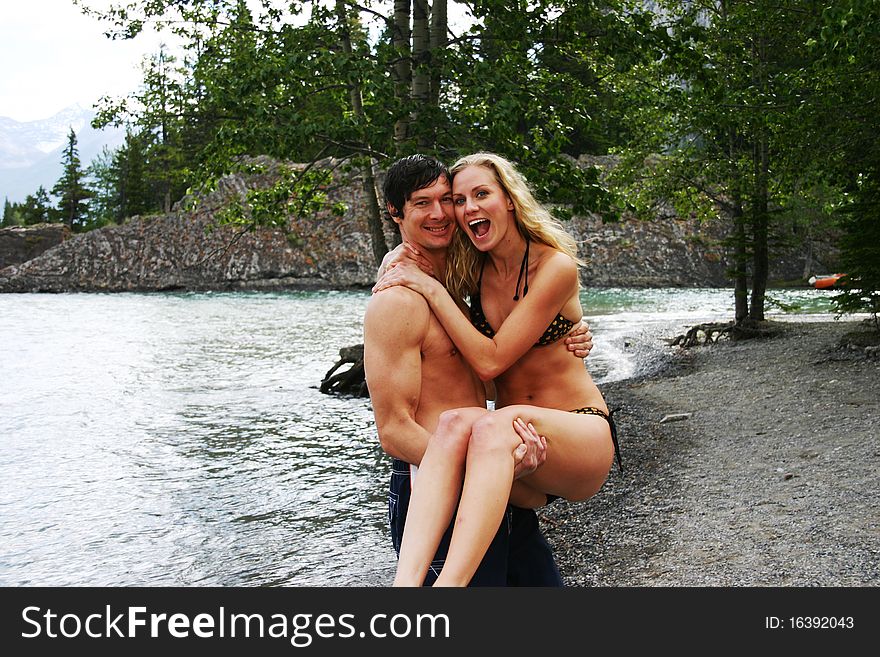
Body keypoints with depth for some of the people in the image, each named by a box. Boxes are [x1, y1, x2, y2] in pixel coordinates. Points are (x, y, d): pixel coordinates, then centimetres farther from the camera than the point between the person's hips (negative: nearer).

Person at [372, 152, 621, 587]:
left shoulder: (556, 266, -11)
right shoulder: (474, 270, 7)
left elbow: (490, 361, -15)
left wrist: (432, 289, -13)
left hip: (583, 438, -4)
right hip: (516, 451, 4)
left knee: (496, 424, -37)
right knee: (456, 422, -31)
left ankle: (449, 584, -49)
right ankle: (406, 581, -48)